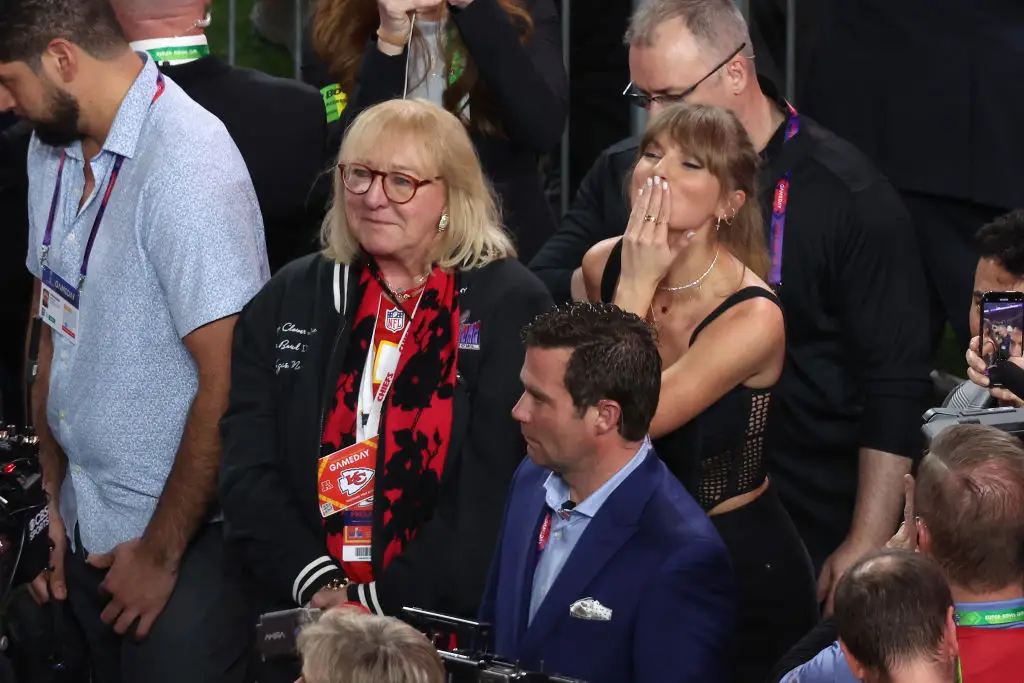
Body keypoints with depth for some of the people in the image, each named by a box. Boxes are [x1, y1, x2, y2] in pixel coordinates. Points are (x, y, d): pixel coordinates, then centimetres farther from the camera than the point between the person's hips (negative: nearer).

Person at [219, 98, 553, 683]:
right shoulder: (290, 301, 11)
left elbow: (496, 487, -8)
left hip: (451, 621, -3)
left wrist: (384, 600, -14)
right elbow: (249, 471, 4)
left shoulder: (511, 306, -1)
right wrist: (318, 585, -11)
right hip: (304, 614, 3)